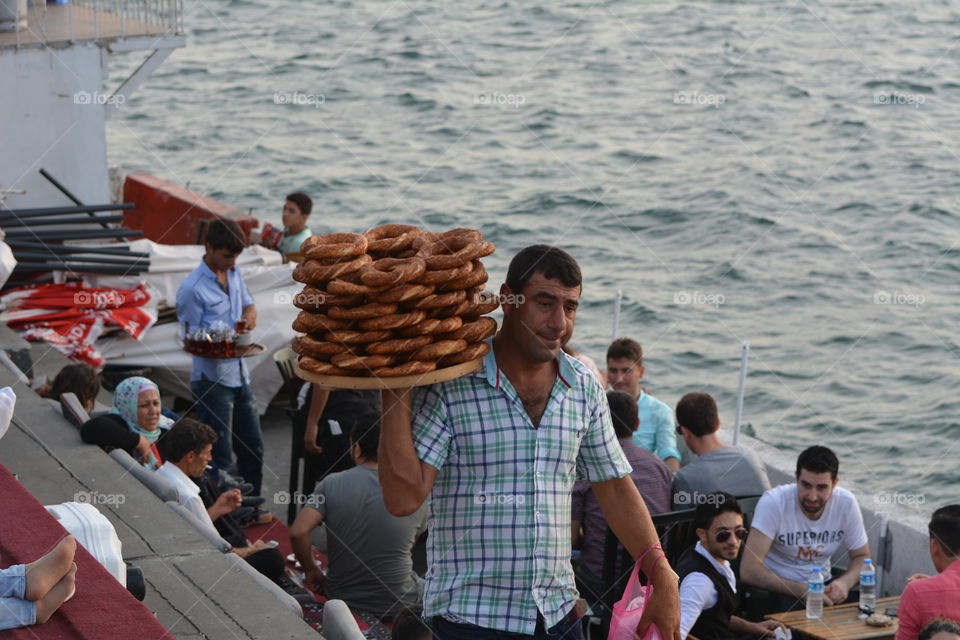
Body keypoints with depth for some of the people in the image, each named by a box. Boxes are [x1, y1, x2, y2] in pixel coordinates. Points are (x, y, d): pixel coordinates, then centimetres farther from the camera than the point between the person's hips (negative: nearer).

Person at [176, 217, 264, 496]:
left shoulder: (234, 272, 7)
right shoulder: (192, 289, -16)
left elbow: (248, 304, 20)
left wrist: (248, 318, -4)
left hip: (239, 375, 8)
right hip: (211, 381, -8)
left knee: (253, 449, 16)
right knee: (219, 460, -5)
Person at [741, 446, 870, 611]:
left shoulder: (846, 503, -7)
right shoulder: (773, 502, -20)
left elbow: (862, 557, 7)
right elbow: (748, 570, -24)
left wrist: (845, 582, -17)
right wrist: (803, 591, -32)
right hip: (777, 589, -5)